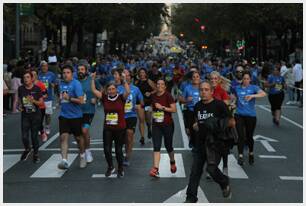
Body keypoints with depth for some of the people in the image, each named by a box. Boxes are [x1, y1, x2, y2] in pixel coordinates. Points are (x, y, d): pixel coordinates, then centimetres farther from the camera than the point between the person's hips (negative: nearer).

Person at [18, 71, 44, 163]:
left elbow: (41, 102, -4)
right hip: (25, 115, 2)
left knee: (34, 136, 3)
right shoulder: (21, 89, 1)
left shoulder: (37, 89, -7)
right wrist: (20, 106, -3)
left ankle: (36, 154, 21)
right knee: (24, 136, -3)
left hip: (35, 115, -2)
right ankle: (27, 149, 28)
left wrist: (34, 101, -22)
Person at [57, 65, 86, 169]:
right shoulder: (61, 84, 8)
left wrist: (69, 98, -25)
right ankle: (64, 160, -18)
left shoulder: (76, 84, -12)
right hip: (63, 115, 4)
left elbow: (81, 100, -18)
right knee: (63, 137, -11)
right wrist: (60, 99, 11)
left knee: (78, 137, 11)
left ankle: (82, 156, 34)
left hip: (75, 116, -4)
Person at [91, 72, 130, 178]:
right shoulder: (104, 98, 3)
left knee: (118, 150, 7)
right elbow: (94, 90, -2)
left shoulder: (121, 98, -4)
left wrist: (124, 80, -27)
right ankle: (110, 167, 23)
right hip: (107, 129, 2)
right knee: (106, 149, -3)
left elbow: (128, 92, -21)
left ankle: (120, 169, 27)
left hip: (120, 128, -2)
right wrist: (93, 79, -10)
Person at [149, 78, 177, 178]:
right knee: (156, 147, -8)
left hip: (167, 125, -3)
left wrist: (162, 107, -22)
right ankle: (155, 169, -13)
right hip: (156, 125, 3)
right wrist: (153, 114, 11)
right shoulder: (153, 96, 6)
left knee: (168, 146, 10)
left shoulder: (168, 96, -9)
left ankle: (172, 162, 39)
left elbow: (174, 109, -16)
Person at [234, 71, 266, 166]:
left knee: (249, 137, 9)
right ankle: (240, 156, -7)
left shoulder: (254, 88, -3)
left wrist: (252, 96, -34)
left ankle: (251, 153, 33)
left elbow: (263, 93, -22)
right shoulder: (237, 88, 7)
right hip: (239, 115, 1)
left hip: (250, 115, -1)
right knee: (241, 136, -11)